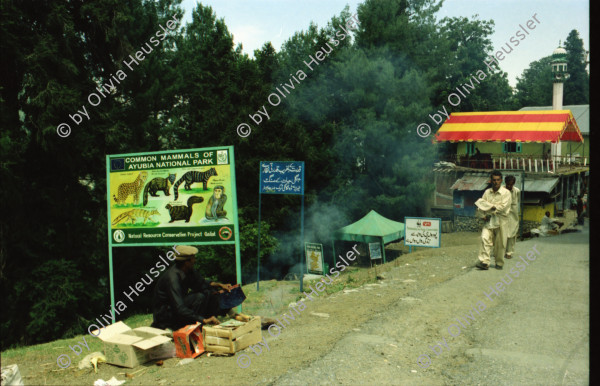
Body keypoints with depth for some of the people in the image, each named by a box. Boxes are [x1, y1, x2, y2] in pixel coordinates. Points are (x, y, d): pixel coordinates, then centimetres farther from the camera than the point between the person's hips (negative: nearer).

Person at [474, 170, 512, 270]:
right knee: (485, 238, -14)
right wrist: (492, 207, -12)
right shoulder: (487, 192, 9)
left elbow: (503, 207, -12)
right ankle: (484, 262, -16)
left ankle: (499, 263, 19)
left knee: (500, 244, 3)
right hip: (489, 221, 3)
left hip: (501, 221, -2)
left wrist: (489, 210, -10)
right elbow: (481, 203, 5)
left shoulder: (506, 192, -3)